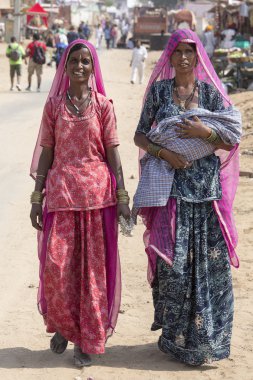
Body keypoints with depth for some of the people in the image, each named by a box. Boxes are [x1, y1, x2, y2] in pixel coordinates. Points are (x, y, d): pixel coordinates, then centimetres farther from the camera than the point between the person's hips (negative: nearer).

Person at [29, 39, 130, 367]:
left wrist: (122, 197, -2)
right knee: (56, 265, -5)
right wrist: (37, 197, 2)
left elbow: (112, 153, 2)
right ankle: (62, 325, 21)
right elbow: (46, 152, 6)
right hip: (61, 192, 1)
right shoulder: (54, 105, 6)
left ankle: (87, 338, 16)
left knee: (93, 266, 3)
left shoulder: (103, 105, 3)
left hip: (97, 192, -1)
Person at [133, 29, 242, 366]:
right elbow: (140, 135, 6)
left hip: (206, 186, 1)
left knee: (209, 260, 0)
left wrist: (205, 132, -14)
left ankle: (205, 336, 13)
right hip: (171, 185, -1)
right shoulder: (159, 90, 5)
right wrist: (163, 153, -11)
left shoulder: (211, 92, 6)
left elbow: (231, 140, 3)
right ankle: (174, 336, 11)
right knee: (172, 260, -2)